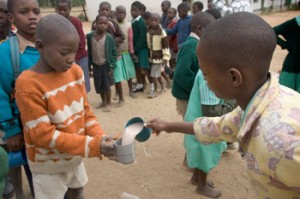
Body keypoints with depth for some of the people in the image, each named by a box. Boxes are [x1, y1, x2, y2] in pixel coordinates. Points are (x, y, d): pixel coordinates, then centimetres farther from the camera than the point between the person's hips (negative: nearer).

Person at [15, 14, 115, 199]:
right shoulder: (28, 84, -26)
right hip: (49, 164, -5)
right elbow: (43, 135, -25)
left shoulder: (76, 71, -7)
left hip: (75, 156, 6)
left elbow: (85, 111, 1)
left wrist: (100, 137, -17)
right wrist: (93, 145, -29)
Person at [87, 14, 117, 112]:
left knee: (107, 85, 5)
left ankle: (108, 103, 22)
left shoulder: (109, 37, -13)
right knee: (99, 85, 14)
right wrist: (89, 64, 4)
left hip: (106, 65, -3)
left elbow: (114, 53, -8)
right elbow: (89, 51, 3)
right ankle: (103, 101, 34)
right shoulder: (90, 36, -5)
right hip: (96, 65, 3)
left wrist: (112, 66, -12)